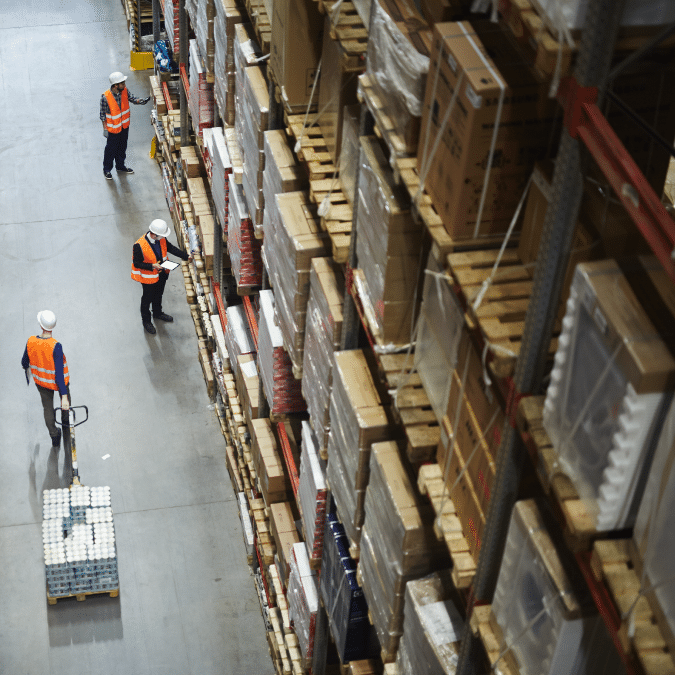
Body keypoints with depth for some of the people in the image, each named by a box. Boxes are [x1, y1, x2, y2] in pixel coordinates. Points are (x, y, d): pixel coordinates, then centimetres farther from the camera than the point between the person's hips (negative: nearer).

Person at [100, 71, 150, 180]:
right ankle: (107, 169, 32)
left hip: (124, 126, 5)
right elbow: (103, 115, -17)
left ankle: (120, 166, 44)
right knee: (111, 149, 12)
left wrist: (142, 101, -27)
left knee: (122, 147, 22)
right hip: (113, 128, -5)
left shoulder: (124, 91, -13)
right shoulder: (105, 97, -27)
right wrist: (105, 129, -12)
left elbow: (133, 99, -5)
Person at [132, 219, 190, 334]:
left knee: (158, 295, 29)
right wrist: (152, 266, -33)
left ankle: (157, 313, 55)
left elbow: (170, 248, 1)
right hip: (149, 277, -6)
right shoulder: (139, 246, -34)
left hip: (162, 273, 6)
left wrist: (186, 256, -3)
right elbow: (137, 264, -24)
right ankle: (146, 321, 40)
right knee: (147, 299, 17)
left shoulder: (161, 239, -17)